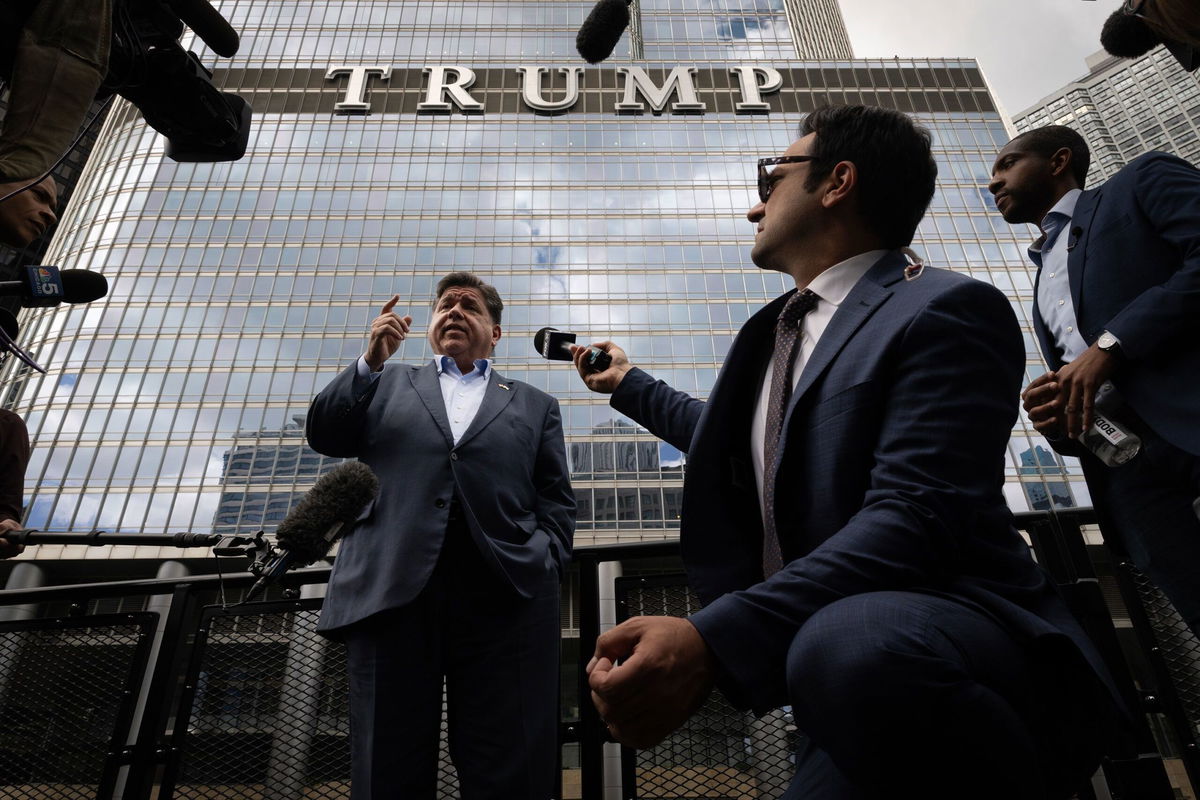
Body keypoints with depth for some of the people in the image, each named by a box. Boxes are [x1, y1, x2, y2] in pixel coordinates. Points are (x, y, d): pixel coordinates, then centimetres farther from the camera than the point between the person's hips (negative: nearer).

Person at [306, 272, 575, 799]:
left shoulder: (536, 406, 22)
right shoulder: (388, 385, 24)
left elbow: (556, 502, 14)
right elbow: (324, 436, 12)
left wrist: (545, 569, -2)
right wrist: (371, 361, 1)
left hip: (505, 593, 0)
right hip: (393, 588, 1)